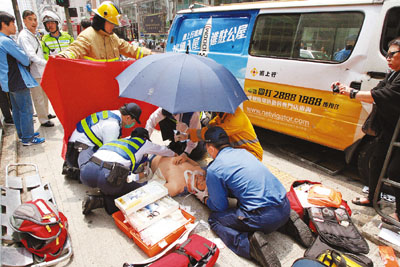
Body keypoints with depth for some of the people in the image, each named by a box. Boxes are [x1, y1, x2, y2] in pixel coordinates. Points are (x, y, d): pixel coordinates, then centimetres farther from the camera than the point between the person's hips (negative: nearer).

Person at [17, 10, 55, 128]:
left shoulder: (34, 35, 13)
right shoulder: (24, 36, -15)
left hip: (41, 71, 9)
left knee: (44, 95, 20)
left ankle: (46, 114, 36)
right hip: (34, 73, -9)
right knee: (38, 98, -1)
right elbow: (31, 56, -27)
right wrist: (47, 63, -37)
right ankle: (43, 120, 8)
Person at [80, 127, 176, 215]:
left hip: (87, 172, 7)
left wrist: (138, 175, 53)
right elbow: (163, 150, 38)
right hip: (108, 177, -7)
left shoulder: (120, 140, 33)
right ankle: (100, 201, 0)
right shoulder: (144, 142, 20)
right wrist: (173, 154, 60)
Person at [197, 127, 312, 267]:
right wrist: (211, 190, 34)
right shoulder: (243, 151, 15)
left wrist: (204, 198, 24)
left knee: (214, 218, 12)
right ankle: (288, 222, 16)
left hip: (263, 218, -7)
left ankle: (250, 243, -11)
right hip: (285, 206, 7)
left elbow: (221, 207, 3)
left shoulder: (213, 170, -6)